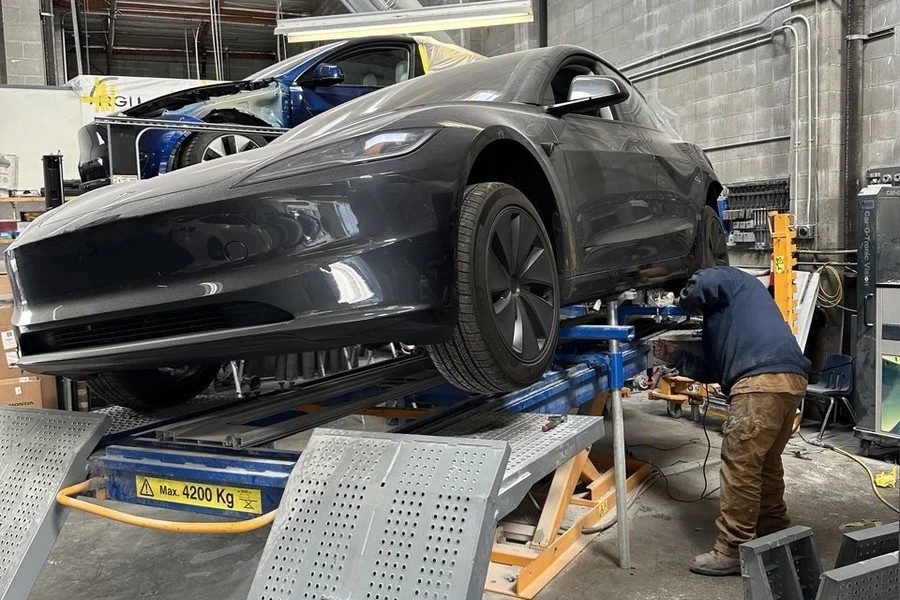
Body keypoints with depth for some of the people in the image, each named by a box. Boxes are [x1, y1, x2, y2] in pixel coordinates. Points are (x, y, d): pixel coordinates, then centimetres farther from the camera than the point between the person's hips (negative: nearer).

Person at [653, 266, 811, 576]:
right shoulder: (718, 317, 35)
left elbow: (702, 286, -13)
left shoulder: (729, 279, 11)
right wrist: (674, 356, 25)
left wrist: (682, 301, 8)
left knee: (740, 466, -6)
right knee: (766, 463, 21)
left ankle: (732, 551, 0)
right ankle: (773, 534, 32)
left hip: (763, 380, -11)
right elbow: (713, 370, 29)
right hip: (789, 379, 11)